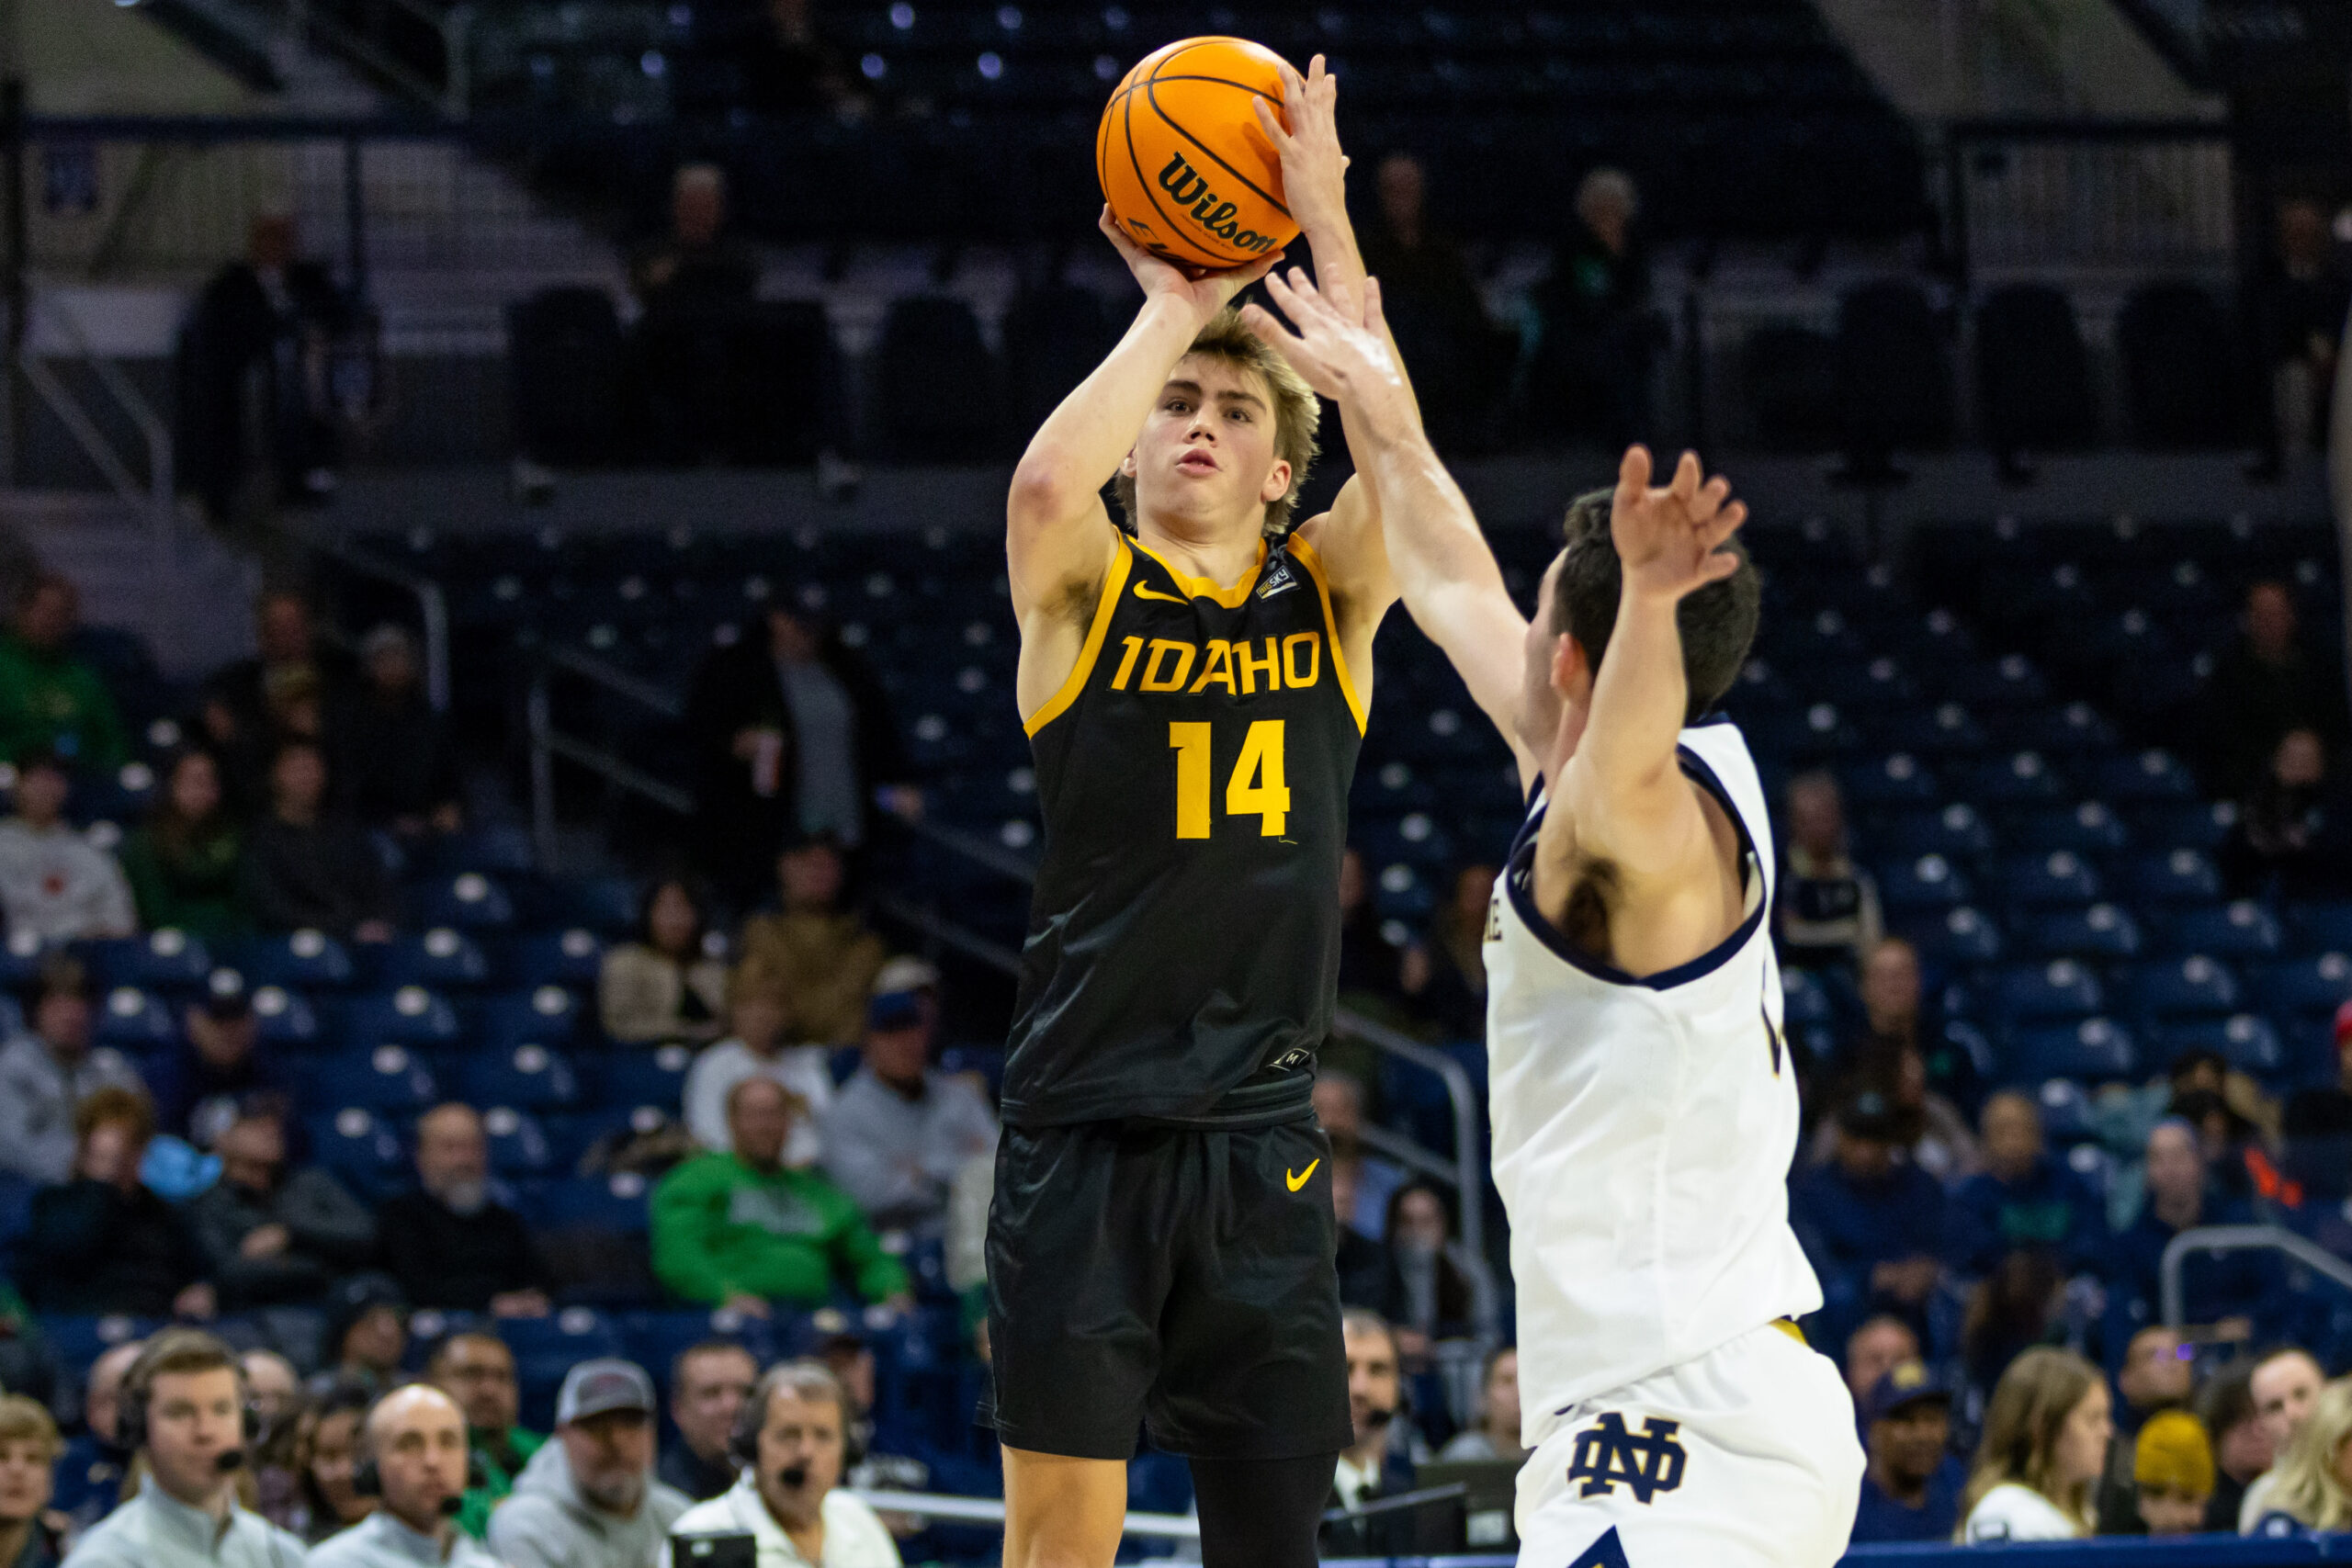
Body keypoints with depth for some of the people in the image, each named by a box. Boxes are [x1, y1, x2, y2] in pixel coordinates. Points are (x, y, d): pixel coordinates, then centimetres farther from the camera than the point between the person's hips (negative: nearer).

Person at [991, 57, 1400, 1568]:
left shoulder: (1328, 597, 8)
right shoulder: (1085, 594, 2)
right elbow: (1046, 485, -22)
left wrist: (1325, 216, -13)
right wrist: (1174, 307, -10)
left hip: (1261, 1139, 2)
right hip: (1086, 1125, -2)